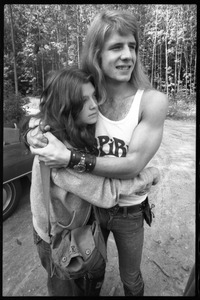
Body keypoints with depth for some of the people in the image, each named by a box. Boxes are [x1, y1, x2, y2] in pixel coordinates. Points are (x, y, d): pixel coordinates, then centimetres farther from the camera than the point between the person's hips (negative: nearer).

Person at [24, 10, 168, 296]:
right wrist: (36, 136, -25)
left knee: (130, 278, 26)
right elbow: (39, 126, -2)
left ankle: (133, 289, 61)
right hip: (91, 204, 3)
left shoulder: (152, 101, -21)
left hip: (129, 212, -2)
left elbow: (133, 164, -26)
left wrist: (71, 159, -33)